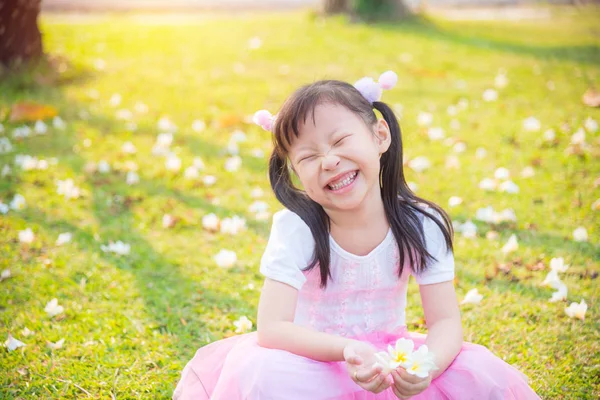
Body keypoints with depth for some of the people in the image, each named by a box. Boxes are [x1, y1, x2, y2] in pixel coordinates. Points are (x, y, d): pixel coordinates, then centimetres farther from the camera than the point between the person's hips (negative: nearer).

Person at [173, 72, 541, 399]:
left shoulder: (422, 225, -13)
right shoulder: (295, 228, -18)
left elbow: (446, 322, -13)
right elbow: (272, 327, -24)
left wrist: (427, 365, -36)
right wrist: (348, 350, -40)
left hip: (389, 359, 2)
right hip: (316, 359, -2)